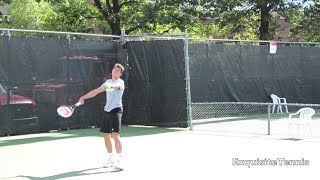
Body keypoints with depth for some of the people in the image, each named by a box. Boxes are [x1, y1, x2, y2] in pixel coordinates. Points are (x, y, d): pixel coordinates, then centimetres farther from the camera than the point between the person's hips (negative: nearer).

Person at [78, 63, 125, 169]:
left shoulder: (120, 82, -4)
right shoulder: (108, 82, 18)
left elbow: (116, 86, -29)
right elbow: (96, 91, 25)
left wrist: (110, 86, -52)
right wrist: (83, 97, 22)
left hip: (116, 110, -7)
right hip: (107, 111, 7)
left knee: (115, 135, -18)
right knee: (106, 136, 8)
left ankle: (118, 160, -20)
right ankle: (111, 159, 21)